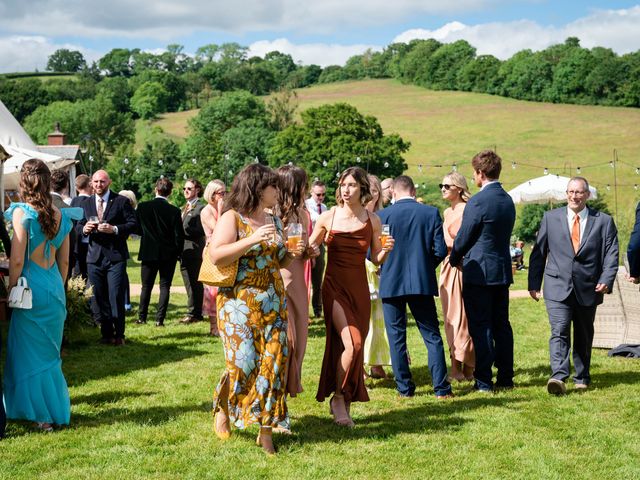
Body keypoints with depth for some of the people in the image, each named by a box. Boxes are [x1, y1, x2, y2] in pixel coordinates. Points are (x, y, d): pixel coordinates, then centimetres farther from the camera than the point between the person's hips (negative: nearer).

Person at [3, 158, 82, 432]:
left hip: (31, 286, -5)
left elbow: (17, 260, -15)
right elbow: (64, 261, 10)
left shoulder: (22, 213, -12)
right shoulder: (60, 216, 5)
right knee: (50, 351, 17)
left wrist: (11, 290, -5)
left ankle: (43, 414, 10)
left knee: (30, 352, 6)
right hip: (55, 286, 5)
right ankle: (57, 408, 25)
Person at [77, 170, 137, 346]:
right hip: (94, 257, 4)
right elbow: (78, 226, 15)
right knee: (99, 298, 7)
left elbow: (133, 224, -5)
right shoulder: (86, 203, 13)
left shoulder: (121, 201, -1)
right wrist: (84, 229, -8)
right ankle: (106, 333, 15)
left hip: (116, 256, -4)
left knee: (116, 297, -5)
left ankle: (119, 335, 5)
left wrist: (114, 229, -19)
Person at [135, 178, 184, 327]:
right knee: (165, 286, 5)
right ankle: (159, 319, 0)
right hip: (168, 255, -1)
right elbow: (179, 236, -8)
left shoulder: (143, 207, -7)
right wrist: (177, 252, 6)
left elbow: (137, 229, 1)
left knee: (146, 286, 13)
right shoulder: (174, 211, -10)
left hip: (148, 253, 1)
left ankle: (142, 317, 15)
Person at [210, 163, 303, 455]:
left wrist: (295, 255, 7)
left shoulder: (274, 222, 15)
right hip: (239, 303, -6)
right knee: (243, 363, -8)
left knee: (273, 364, -1)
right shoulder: (232, 218, -5)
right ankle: (222, 408, 22)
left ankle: (266, 432, 3)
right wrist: (252, 240, -23)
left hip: (273, 304, 6)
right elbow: (216, 256, -17)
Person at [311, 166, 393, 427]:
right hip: (334, 286, -3)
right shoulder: (328, 218, -3)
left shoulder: (372, 220, 2)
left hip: (360, 288, 3)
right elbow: (308, 247, 7)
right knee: (352, 343, -18)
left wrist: (386, 249, -12)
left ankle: (344, 403, 23)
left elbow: (376, 259, 8)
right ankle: (338, 398, 1)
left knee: (354, 347, 7)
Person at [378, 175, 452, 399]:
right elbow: (440, 251, -4)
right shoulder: (431, 213, -2)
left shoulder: (383, 216, -5)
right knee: (432, 335, 8)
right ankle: (441, 388, 5)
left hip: (391, 283, -1)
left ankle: (405, 387, 10)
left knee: (396, 337, 8)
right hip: (423, 284, 1)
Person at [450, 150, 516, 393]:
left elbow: (463, 238, -11)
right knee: (501, 324, 12)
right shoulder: (508, 200, 9)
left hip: (479, 272, -8)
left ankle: (484, 380, 1)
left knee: (480, 327, -2)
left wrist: (455, 259, 9)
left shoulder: (477, 202, -16)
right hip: (503, 270, 8)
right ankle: (506, 377, 17)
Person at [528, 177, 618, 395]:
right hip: (558, 287, -1)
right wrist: (534, 283, 3)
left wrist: (606, 280, -14)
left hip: (588, 289, 1)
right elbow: (538, 252, 7)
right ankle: (559, 377, -24)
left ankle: (582, 378, 26)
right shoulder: (550, 218, 6)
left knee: (583, 336, 12)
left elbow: (611, 254, 1)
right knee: (559, 332, -15)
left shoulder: (603, 221, 5)